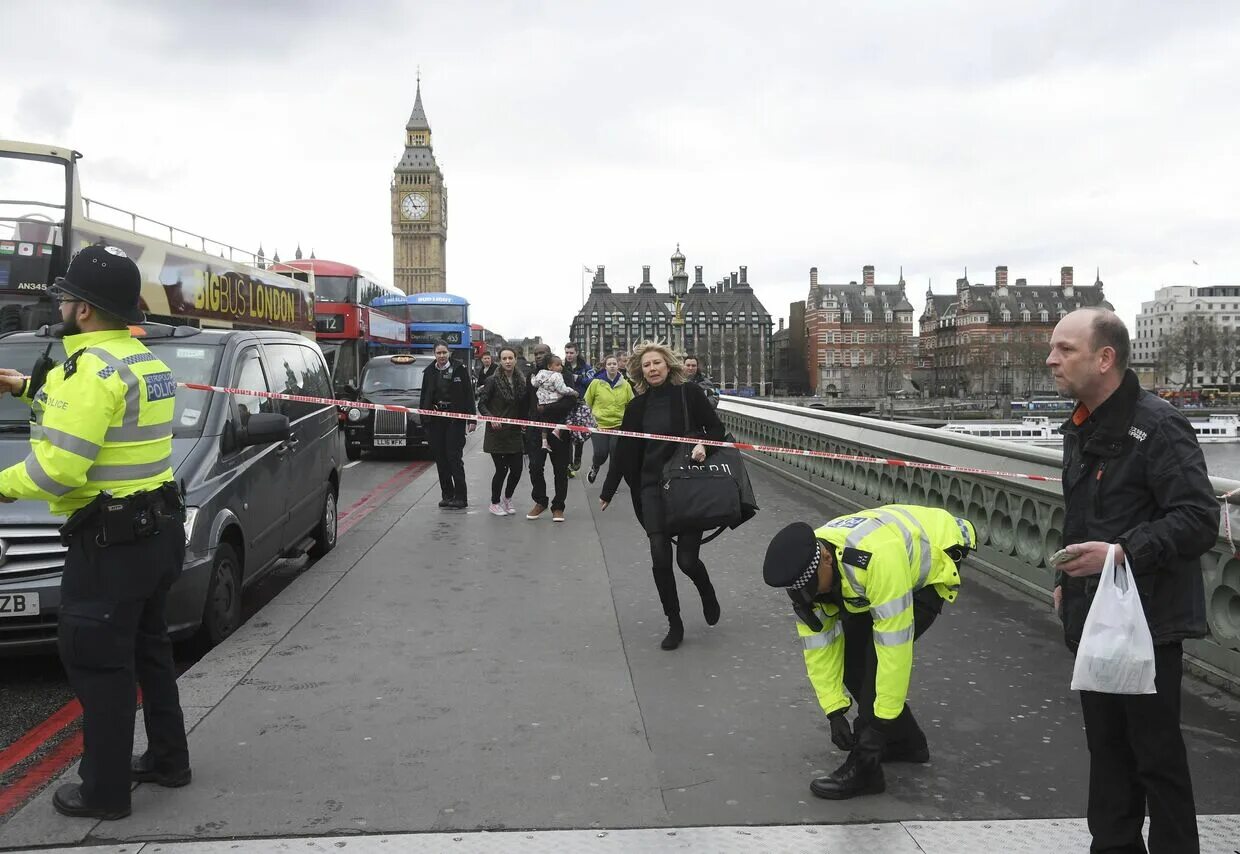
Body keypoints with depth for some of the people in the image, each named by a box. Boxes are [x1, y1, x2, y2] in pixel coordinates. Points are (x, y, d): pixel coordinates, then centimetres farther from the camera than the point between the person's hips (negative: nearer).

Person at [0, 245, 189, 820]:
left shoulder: (93, 368, -20)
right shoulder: (143, 359, 11)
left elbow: (59, 468, -25)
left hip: (111, 539, -10)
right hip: (158, 527, 10)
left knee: (97, 662, 1)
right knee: (146, 646, 21)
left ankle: (105, 791, 11)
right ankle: (167, 759, 32)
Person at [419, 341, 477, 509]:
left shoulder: (459, 370, -2)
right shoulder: (429, 372, 8)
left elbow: (469, 395, -2)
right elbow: (424, 396, 10)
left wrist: (472, 419, -7)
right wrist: (423, 417, 5)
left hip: (455, 419, -4)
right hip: (435, 420, 4)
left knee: (454, 457, -6)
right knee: (440, 458, 7)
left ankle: (461, 497, -2)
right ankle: (447, 495, 16)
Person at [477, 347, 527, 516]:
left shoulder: (521, 381, 7)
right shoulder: (493, 381, -7)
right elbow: (481, 404, -8)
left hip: (514, 432, 4)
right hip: (496, 432, -4)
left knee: (516, 469, 3)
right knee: (501, 469, -3)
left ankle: (507, 498, 29)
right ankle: (494, 503, 18)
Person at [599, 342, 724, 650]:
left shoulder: (689, 394, -3)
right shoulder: (637, 406, 7)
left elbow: (716, 428, 3)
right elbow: (623, 451, 11)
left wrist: (703, 445, -19)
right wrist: (607, 492, 14)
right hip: (652, 487, 3)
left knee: (686, 558, -4)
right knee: (660, 558, -5)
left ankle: (707, 595, 30)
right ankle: (674, 624, 11)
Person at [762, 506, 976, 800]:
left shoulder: (878, 558, -44)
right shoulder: (804, 567, -22)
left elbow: (894, 644, -39)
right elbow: (817, 643, -14)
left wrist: (879, 723, -32)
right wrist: (834, 712, -16)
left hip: (933, 561, -7)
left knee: (878, 655, -21)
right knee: (850, 654, -1)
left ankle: (863, 768, -12)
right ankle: (906, 741, 18)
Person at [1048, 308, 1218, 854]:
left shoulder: (1157, 427, -16)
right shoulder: (1080, 428, 12)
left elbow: (1199, 520, -22)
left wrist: (1122, 553, -30)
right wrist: (1068, 579, 19)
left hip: (1147, 621, -9)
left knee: (1157, 753, 1)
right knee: (1106, 745, 18)